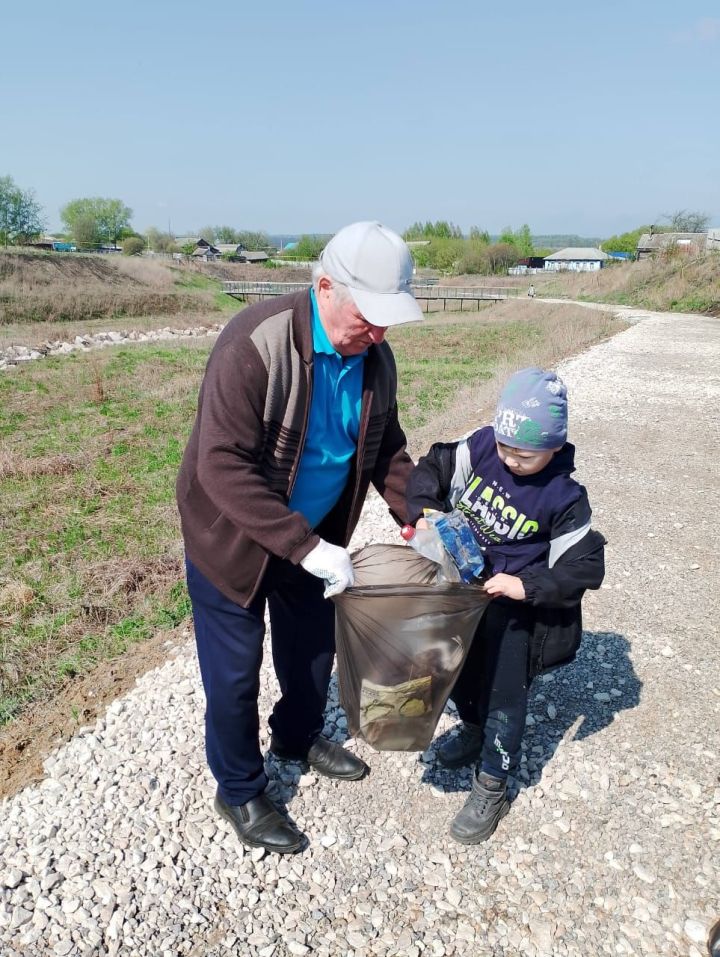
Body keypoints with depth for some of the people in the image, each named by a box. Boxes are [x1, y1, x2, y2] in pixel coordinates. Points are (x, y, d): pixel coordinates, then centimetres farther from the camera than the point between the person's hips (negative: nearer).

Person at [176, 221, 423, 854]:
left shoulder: (375, 358, -9)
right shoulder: (255, 344, -31)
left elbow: (386, 446, 4)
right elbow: (222, 467, -33)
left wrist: (414, 516, -9)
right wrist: (305, 547, -35)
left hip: (315, 532, 6)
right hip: (233, 534, -6)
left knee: (313, 646, 22)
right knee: (235, 669, 7)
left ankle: (299, 738, 50)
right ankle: (240, 791, 33)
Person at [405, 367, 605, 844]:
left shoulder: (564, 498, -21)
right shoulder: (481, 447, -14)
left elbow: (584, 567, -17)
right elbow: (432, 470, -5)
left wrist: (526, 586, -28)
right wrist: (424, 513, -21)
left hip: (515, 609, -5)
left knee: (505, 696, 8)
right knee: (460, 673, 24)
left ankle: (492, 788, 28)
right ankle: (474, 732, 53)